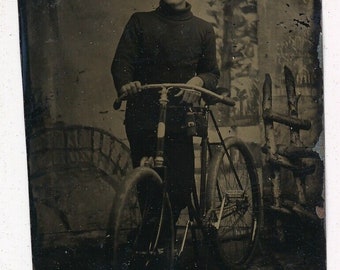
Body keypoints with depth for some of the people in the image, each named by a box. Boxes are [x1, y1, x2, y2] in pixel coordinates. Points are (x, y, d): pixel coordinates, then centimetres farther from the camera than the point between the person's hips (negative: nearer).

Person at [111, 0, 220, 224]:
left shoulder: (203, 29, 13)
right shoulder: (140, 22, 10)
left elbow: (212, 72, 12)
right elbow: (122, 60, 1)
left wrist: (199, 80, -12)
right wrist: (125, 84, -22)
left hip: (179, 121, 1)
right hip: (143, 116, -1)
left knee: (181, 187, -4)